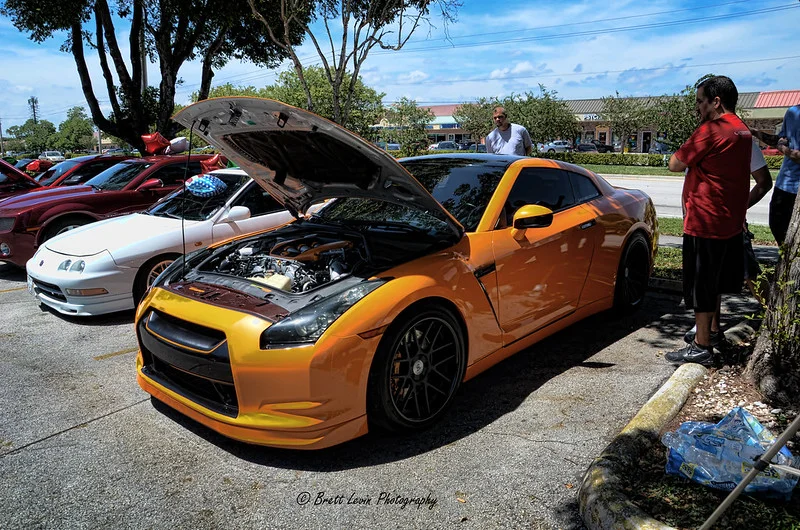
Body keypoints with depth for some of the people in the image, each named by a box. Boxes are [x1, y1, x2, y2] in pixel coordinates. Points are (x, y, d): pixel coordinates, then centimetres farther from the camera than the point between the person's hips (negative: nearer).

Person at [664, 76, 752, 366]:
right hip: (730, 221, 10)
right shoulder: (742, 130, 12)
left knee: (701, 286, -1)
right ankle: (712, 330, 37)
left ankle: (701, 347, 6)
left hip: (705, 222, -10)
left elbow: (675, 164, -14)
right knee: (715, 281, 22)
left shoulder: (711, 130, -19)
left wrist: (683, 153, 3)